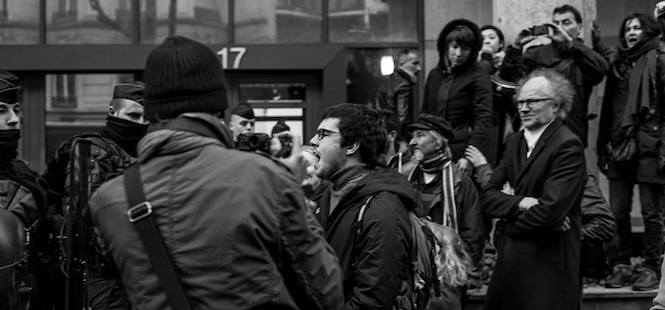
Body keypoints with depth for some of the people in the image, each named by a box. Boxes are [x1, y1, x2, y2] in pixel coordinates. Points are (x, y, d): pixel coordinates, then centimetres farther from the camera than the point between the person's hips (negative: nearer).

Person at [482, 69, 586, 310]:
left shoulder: (568, 146, -12)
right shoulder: (515, 142, 13)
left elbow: (550, 211, -20)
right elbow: (488, 197, 7)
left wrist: (508, 225, -4)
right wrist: (520, 202, -13)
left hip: (548, 263, -7)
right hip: (509, 262, 7)